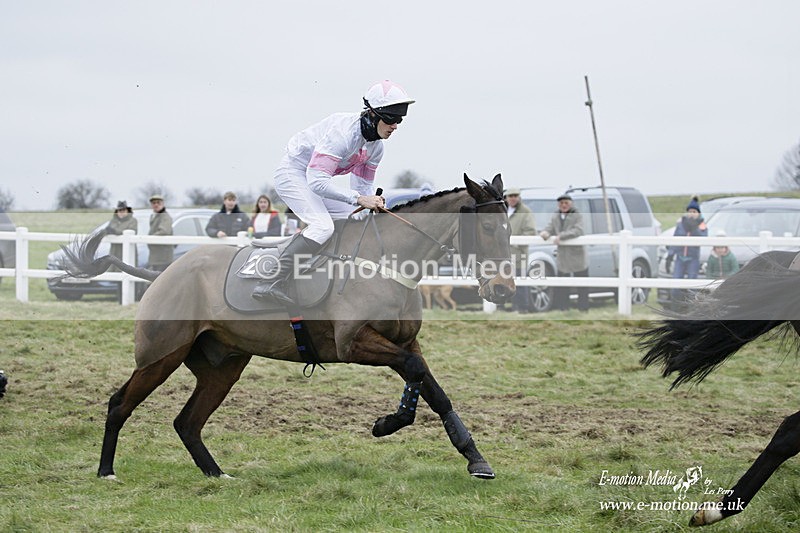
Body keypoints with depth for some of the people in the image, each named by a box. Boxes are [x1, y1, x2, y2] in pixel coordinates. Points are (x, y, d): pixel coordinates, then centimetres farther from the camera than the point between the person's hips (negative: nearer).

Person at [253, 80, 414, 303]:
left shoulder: (376, 146, -3)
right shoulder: (343, 131, -31)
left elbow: (362, 186, 8)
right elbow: (317, 182, -35)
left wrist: (374, 202, -12)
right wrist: (359, 198, -38)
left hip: (314, 179, 10)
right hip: (293, 173, -10)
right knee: (323, 226, -26)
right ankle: (270, 283, -30)